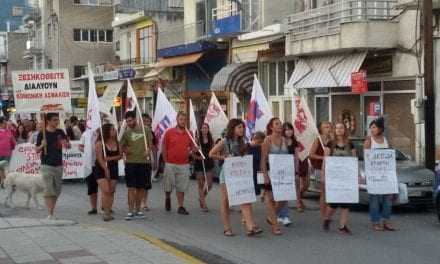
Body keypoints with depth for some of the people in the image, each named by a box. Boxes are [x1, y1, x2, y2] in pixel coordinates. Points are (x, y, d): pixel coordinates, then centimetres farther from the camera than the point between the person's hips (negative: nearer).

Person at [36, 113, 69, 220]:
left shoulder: (60, 132, 6)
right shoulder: (42, 133, -5)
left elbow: (68, 145, 12)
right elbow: (37, 150, -1)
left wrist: (65, 144, -11)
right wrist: (42, 145, -22)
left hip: (58, 165, 5)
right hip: (47, 165, -5)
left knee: (57, 190, 9)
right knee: (48, 190, -9)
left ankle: (52, 212, 20)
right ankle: (50, 214, -10)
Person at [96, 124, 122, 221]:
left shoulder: (116, 142, 6)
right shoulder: (100, 143, -9)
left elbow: (120, 155, 3)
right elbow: (100, 158, -13)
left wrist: (110, 158, -13)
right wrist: (106, 169, -19)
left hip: (113, 168, 5)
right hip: (102, 169, -5)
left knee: (111, 191, 3)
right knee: (106, 191, -14)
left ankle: (108, 211, 9)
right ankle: (106, 213, -10)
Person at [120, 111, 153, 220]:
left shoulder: (145, 130, 5)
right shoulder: (126, 133, 4)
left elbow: (149, 144, 11)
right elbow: (122, 146, 10)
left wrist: (148, 151, -8)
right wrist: (125, 150, -11)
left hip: (144, 162, 2)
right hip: (131, 162, -2)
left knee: (142, 188, 8)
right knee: (132, 188, -6)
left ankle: (137, 210, 20)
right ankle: (130, 211, -3)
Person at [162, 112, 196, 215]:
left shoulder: (189, 133, 6)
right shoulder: (169, 132, -2)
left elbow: (193, 146, 14)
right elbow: (164, 147, 2)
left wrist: (191, 151, -8)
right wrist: (166, 160, 0)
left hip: (184, 165, 2)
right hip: (170, 164, -1)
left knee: (181, 187, 2)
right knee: (168, 185, 8)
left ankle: (180, 207, 8)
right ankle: (167, 198, 37)